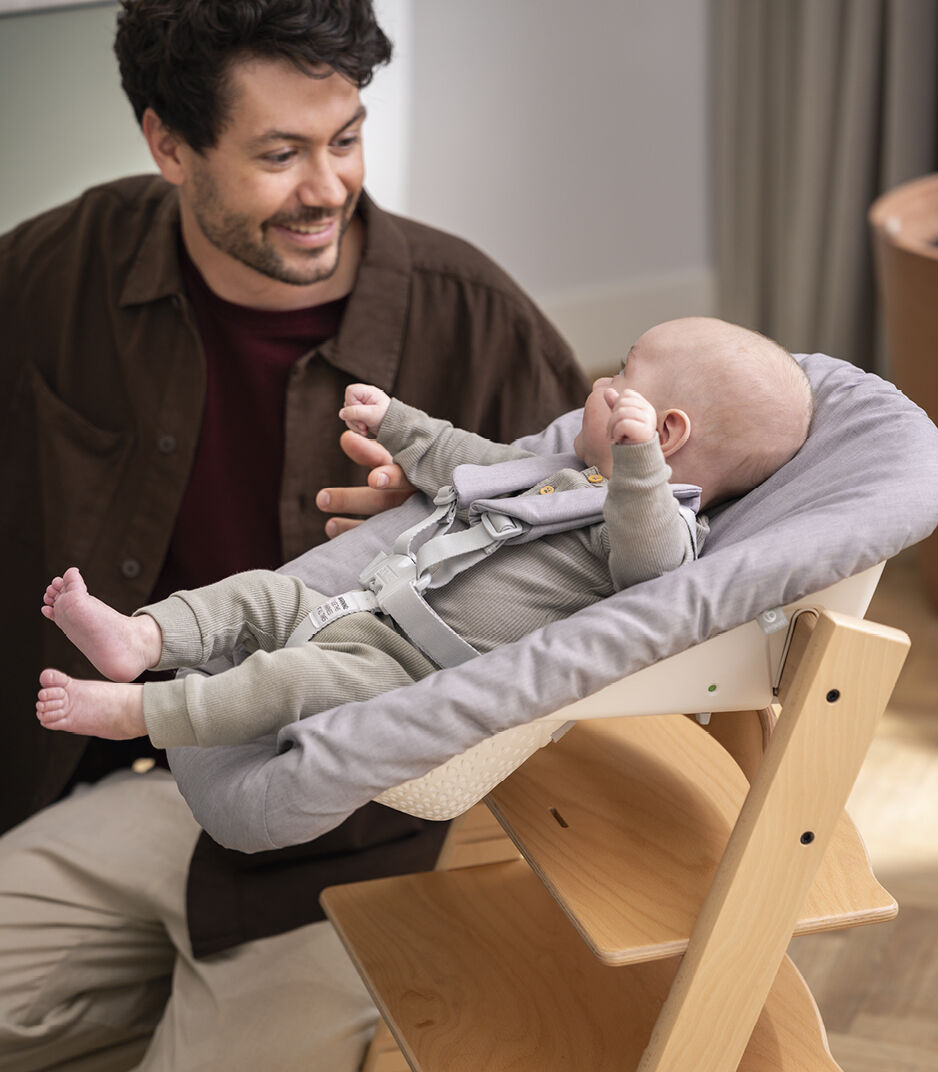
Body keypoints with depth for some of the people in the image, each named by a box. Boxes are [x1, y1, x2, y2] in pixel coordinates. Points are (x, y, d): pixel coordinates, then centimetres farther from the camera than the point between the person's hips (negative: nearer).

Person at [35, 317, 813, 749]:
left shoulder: (665, 525, -12)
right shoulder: (571, 473, 18)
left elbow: (649, 563, -36)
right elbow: (476, 464, 30)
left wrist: (635, 455, -46)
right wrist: (394, 422, 37)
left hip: (425, 680, -10)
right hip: (379, 615, 10)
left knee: (295, 679, -27)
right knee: (264, 593, 9)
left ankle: (132, 713, -22)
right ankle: (140, 641, -1)